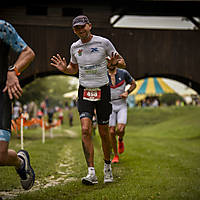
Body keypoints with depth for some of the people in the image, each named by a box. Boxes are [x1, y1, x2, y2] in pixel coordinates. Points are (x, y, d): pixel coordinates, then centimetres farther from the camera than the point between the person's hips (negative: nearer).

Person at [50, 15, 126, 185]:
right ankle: (91, 173, -13)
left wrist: (116, 62, -21)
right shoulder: (75, 47, 5)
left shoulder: (103, 42, -6)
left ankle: (107, 166, 28)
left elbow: (121, 62, 3)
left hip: (103, 90, -2)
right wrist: (64, 69, -1)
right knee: (86, 130, -15)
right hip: (84, 92, 2)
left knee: (104, 133, 5)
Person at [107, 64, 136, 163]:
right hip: (110, 106, 1)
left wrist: (127, 92, -6)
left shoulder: (123, 73, -3)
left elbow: (133, 84, 11)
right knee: (111, 132, -4)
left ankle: (120, 140, 19)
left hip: (122, 105, -1)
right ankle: (116, 155, 15)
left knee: (120, 129, -18)